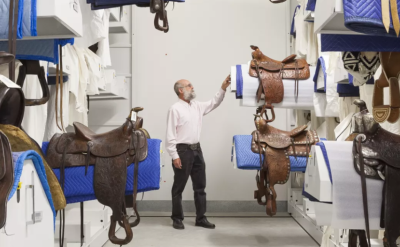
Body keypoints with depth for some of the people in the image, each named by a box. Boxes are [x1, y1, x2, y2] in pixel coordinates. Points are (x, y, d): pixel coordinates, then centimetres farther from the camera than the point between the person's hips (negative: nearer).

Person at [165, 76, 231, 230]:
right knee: (179, 187, 4)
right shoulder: (175, 109, -10)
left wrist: (223, 88, 4)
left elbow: (213, 104, 18)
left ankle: (200, 218, 20)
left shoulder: (197, 106, 12)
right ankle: (177, 219, 17)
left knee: (200, 186, 11)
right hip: (183, 151, -7)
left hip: (197, 150, 8)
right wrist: (175, 156, -17)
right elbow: (170, 135, -13)